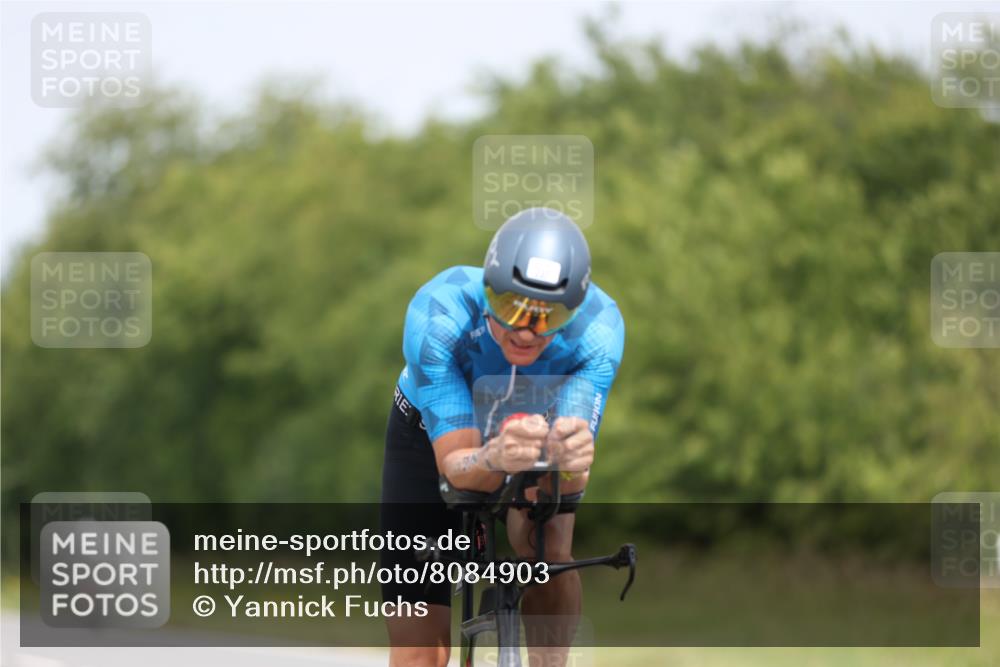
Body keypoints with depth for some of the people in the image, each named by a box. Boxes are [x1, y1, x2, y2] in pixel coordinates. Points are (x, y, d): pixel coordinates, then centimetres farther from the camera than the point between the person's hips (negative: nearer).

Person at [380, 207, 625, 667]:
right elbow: (454, 466, -42)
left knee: (545, 543, -32)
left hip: (537, 419, 1)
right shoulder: (438, 315, -39)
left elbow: (570, 483, -41)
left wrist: (568, 459, -65)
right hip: (432, 434, -1)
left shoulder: (598, 327, -35)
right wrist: (496, 458, -64)